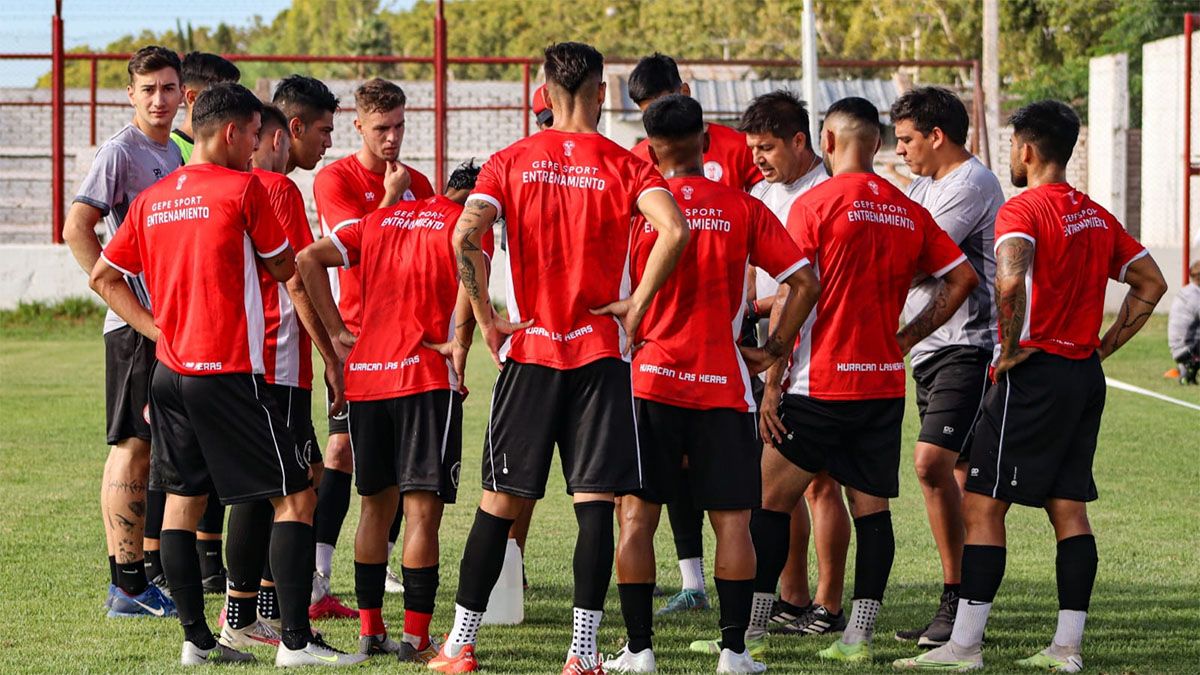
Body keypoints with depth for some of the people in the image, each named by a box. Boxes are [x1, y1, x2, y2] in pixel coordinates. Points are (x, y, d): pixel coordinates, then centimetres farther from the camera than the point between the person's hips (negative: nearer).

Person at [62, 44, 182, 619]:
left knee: (150, 451, 11)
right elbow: (76, 229, -17)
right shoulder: (120, 152, -9)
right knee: (131, 448, -7)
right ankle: (127, 587, -5)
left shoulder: (174, 154, 16)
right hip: (135, 327, -8)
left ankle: (136, 575, 18)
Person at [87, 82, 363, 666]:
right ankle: (296, 640, -8)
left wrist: (157, 329, 13)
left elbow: (103, 277, 15)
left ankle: (196, 639, 12)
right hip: (228, 373, -7)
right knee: (295, 496, -2)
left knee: (182, 501, 12)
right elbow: (283, 268, 2)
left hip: (170, 373, 7)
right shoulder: (241, 188, -8)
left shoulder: (151, 200, 9)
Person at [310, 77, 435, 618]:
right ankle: (314, 581, -11)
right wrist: (392, 198, -9)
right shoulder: (335, 179, -4)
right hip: (355, 333, -5)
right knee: (342, 450, -10)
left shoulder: (416, 183, 13)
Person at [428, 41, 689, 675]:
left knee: (500, 502, 8)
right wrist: (637, 304, -8)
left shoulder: (511, 161, 2)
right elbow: (674, 229, -18)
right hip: (601, 353, -1)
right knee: (595, 501, 0)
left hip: (529, 351, 1)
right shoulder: (625, 166, -1)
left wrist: (485, 318, -3)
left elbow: (465, 235, -12)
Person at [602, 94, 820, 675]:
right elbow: (806, 283, -3)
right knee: (732, 521, 5)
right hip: (724, 387, 1)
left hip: (650, 383, -1)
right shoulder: (743, 209, 2)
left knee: (636, 515, 5)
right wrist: (773, 349, 5)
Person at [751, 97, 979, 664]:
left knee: (772, 500, 5)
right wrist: (906, 338, 13)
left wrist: (772, 382, -7)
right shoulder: (909, 212, 7)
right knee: (872, 509, 6)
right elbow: (962, 277, 8)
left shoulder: (814, 204, -8)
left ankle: (751, 631, 6)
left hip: (821, 386, -5)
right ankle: (857, 636, 3)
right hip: (885, 384, 5)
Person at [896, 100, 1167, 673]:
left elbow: (1010, 278, -31)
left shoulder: (1022, 210, -12)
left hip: (1034, 374, -8)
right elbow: (1151, 283, 18)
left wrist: (1012, 346, -18)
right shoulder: (1097, 216, 13)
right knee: (1069, 508, 9)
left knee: (982, 504, -3)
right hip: (1086, 378, 8)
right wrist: (1104, 345, 16)